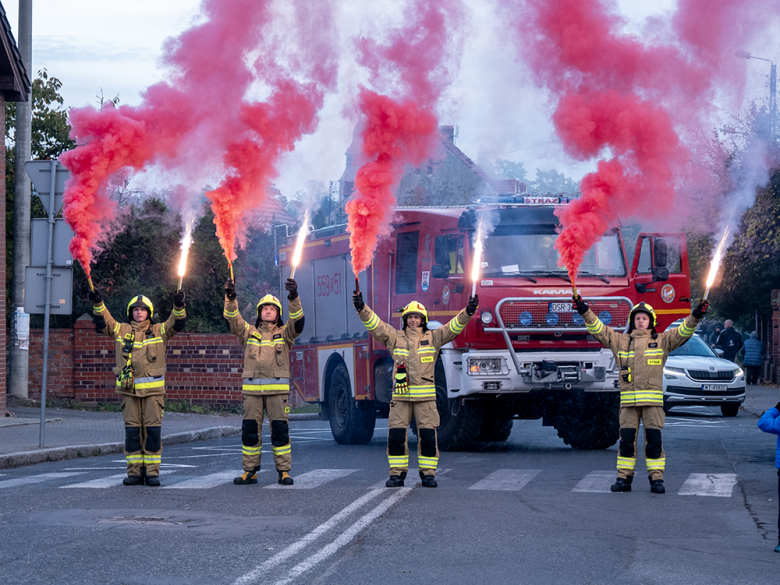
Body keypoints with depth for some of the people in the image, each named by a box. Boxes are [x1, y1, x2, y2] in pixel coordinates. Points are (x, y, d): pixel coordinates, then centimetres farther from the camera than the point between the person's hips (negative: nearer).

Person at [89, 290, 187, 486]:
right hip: (129, 389, 1)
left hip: (153, 389, -1)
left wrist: (179, 306, -19)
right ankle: (134, 472, 7)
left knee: (153, 430, -2)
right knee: (132, 430, 2)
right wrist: (98, 304, -8)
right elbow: (104, 322, 7)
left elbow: (177, 324, -2)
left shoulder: (159, 331, 9)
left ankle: (152, 472, 3)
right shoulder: (122, 331, 12)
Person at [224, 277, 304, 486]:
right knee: (249, 429, 2)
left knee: (280, 429, -3)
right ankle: (250, 471, 9)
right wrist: (230, 298, -15)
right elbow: (233, 319, 1)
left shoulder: (284, 333, 10)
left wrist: (294, 298, -22)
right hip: (252, 389, 2)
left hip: (278, 389, -2)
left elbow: (297, 322, -8)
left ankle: (283, 471, 3)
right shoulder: (249, 332, 14)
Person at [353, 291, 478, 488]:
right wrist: (362, 309, -13)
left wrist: (468, 313, -17)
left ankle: (428, 473, 9)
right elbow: (375, 324, 1)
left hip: (425, 396, 0)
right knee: (396, 435, -2)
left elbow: (454, 327, -1)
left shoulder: (433, 338, 7)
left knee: (428, 435, -1)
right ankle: (397, 473, 8)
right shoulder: (395, 337, 8)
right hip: (400, 395, 0)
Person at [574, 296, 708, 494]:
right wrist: (585, 312, 0)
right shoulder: (621, 340, 13)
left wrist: (695, 316, -14)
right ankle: (624, 478, 7)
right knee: (626, 439, 1)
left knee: (654, 439, -2)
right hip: (628, 400, 1)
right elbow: (598, 329, 11)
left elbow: (683, 332, 1)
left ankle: (656, 478, 3)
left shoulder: (662, 340, 10)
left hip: (653, 399, -1)